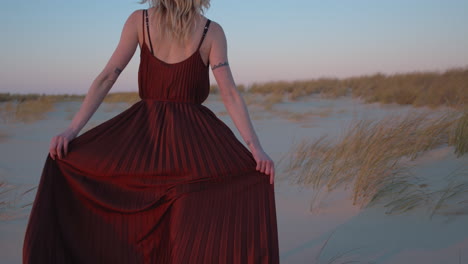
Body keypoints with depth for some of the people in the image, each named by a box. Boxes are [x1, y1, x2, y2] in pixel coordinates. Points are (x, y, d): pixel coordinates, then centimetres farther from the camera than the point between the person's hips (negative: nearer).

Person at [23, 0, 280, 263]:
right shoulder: (212, 31, -3)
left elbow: (106, 78, -4)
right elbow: (230, 93, -12)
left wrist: (72, 131, -4)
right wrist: (257, 148, -14)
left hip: (145, 133, 2)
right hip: (193, 137, -1)